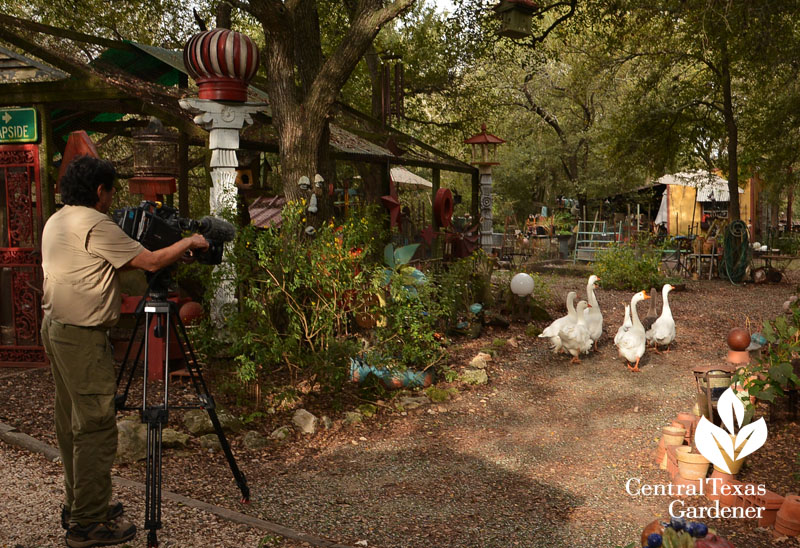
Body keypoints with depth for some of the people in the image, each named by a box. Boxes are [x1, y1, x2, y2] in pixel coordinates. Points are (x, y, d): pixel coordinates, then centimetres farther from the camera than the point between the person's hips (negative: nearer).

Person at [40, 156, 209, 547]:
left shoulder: (55, 222, 14)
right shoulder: (95, 225, -16)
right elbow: (150, 262, -16)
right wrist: (189, 243, -1)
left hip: (55, 328, 10)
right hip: (82, 336, -10)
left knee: (71, 423, 16)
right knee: (95, 427, -4)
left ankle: (76, 507, 28)